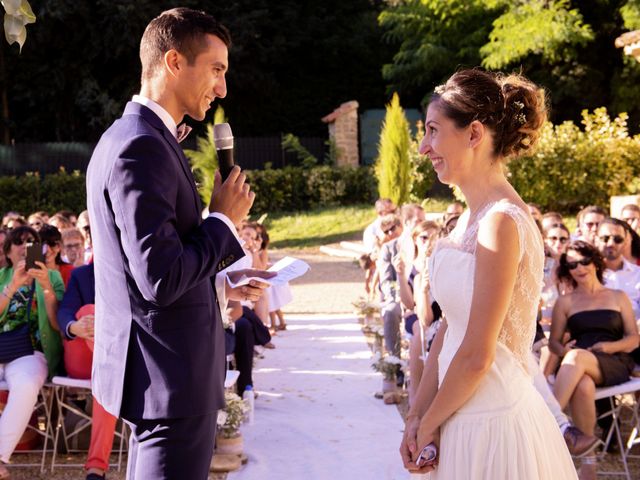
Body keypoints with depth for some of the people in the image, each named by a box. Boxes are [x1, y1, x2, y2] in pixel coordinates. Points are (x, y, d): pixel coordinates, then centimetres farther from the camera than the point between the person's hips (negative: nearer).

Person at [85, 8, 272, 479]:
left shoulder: (135, 137, 12)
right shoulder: (142, 146, -20)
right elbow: (161, 279, -26)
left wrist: (221, 285, 14)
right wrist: (225, 220, -13)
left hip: (157, 370, 11)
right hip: (169, 375, -11)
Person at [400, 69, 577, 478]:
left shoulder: (501, 223, -20)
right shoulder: (472, 218, 7)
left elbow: (475, 356, -20)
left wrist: (429, 423, -7)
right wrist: (418, 416, 6)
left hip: (492, 423, -8)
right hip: (470, 415, 8)